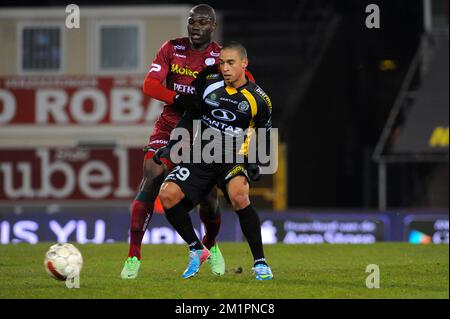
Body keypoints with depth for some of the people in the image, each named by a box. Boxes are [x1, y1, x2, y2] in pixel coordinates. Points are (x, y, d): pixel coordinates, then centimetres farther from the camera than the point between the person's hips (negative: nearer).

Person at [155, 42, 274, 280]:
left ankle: (260, 262, -21)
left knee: (239, 195, -33)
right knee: (168, 194, -18)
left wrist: (256, 163, -7)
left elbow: (265, 136, 8)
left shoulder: (258, 99, -4)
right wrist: (172, 147, 3)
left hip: (233, 161, -3)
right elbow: (190, 117, 10)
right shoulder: (207, 83, -1)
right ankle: (196, 250, 4)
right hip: (200, 157, 3)